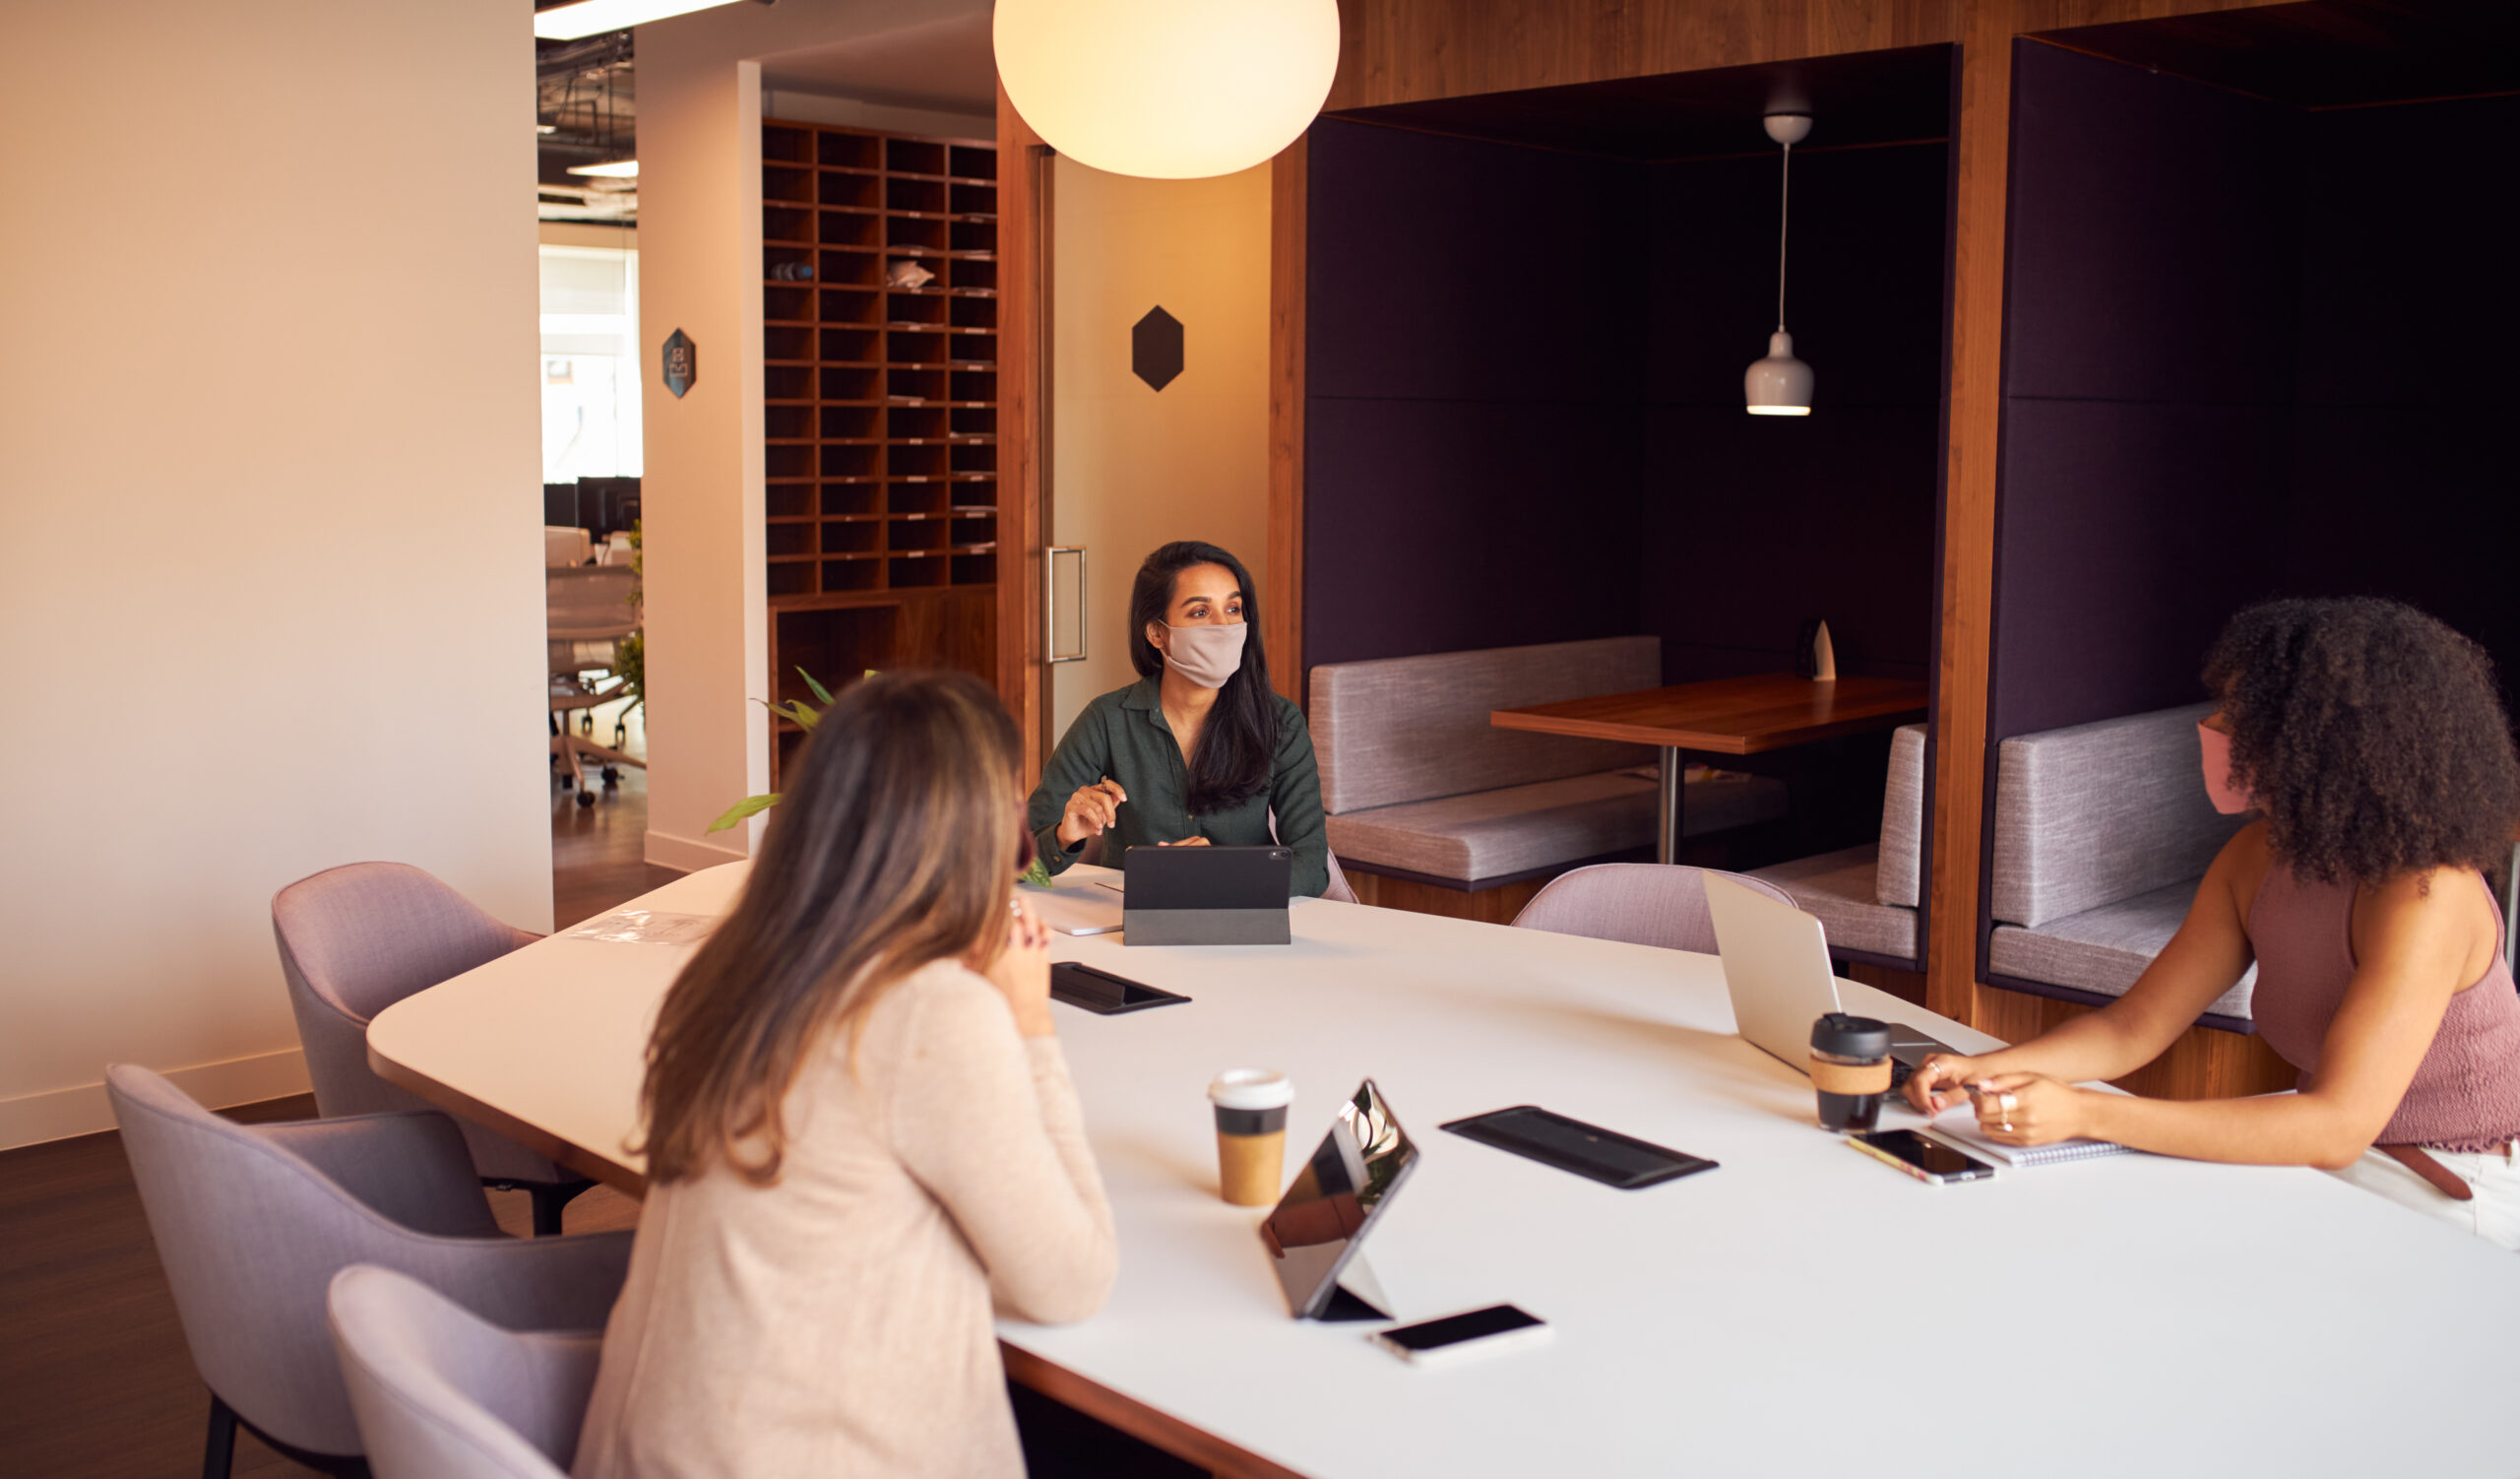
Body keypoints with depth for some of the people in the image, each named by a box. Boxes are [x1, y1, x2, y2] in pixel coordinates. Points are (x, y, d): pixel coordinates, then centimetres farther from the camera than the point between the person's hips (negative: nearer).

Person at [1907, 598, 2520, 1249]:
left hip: (2455, 1196, -7)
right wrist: (1981, 1070, -18)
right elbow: (2133, 1028, 1)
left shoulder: (2425, 890, -27)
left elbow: (2337, 1126, -34)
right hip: (2338, 1164, 7)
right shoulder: (2258, 858, -3)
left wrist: (2084, 1113, -40)